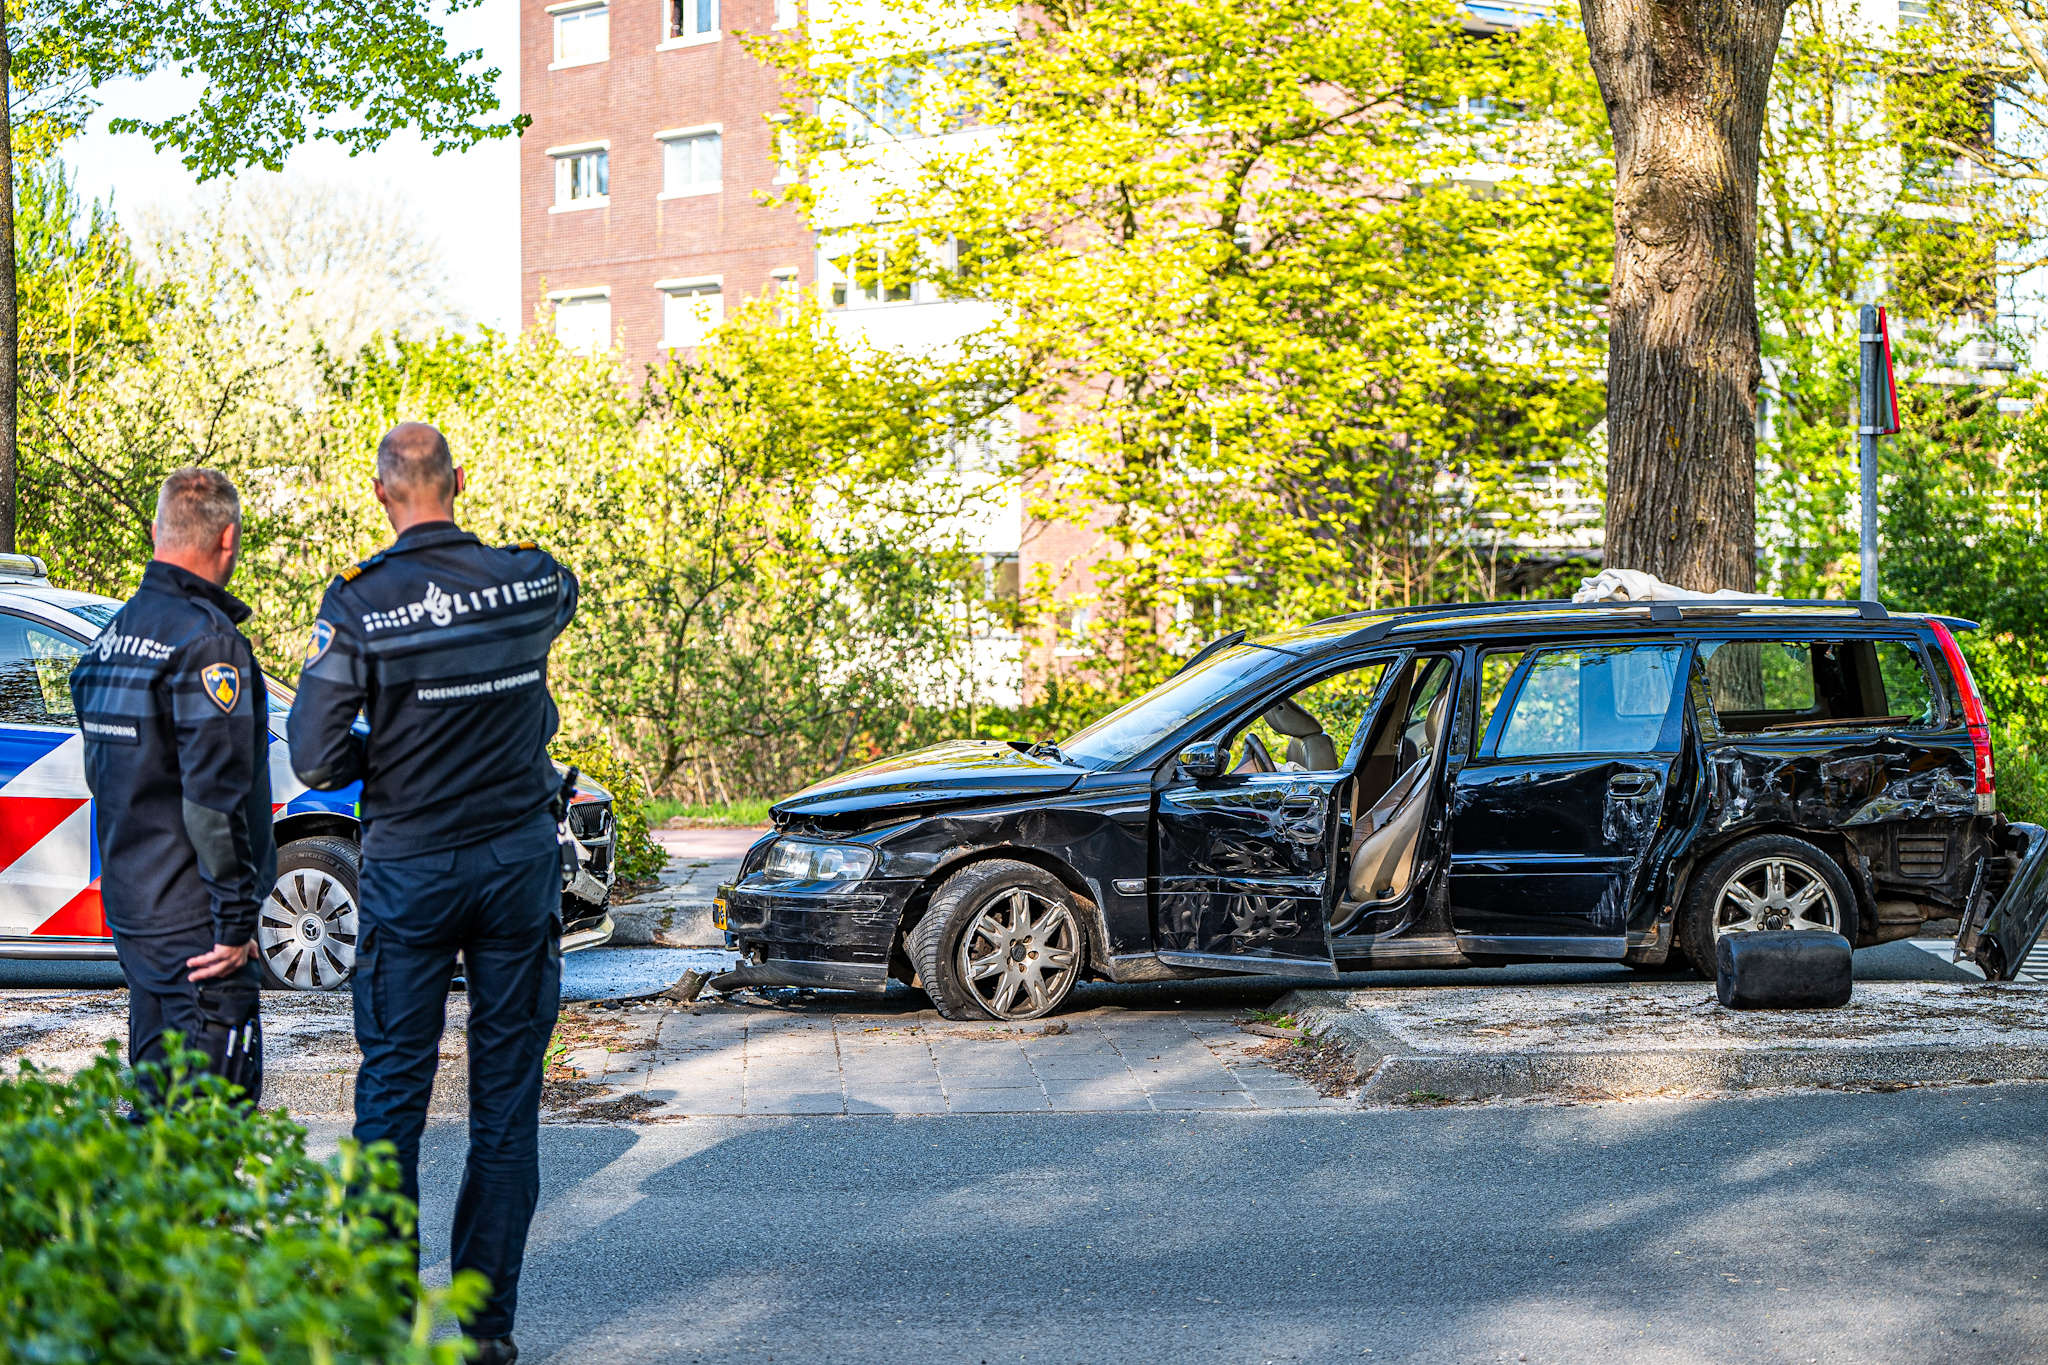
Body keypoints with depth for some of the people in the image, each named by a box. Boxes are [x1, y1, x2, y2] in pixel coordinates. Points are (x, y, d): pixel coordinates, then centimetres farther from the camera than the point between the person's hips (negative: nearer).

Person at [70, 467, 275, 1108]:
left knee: (156, 1092, 16)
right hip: (192, 917, -9)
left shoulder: (113, 632, 13)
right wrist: (236, 921, -16)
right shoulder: (206, 637, -16)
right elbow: (214, 796, -20)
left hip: (128, 904, 9)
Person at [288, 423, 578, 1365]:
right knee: (506, 1100, 7)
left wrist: (380, 758, 7)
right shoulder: (532, 582, -3)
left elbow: (313, 756, -13)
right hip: (519, 861, 2)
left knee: (391, 1093, 7)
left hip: (409, 870, -2)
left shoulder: (360, 602, -12)